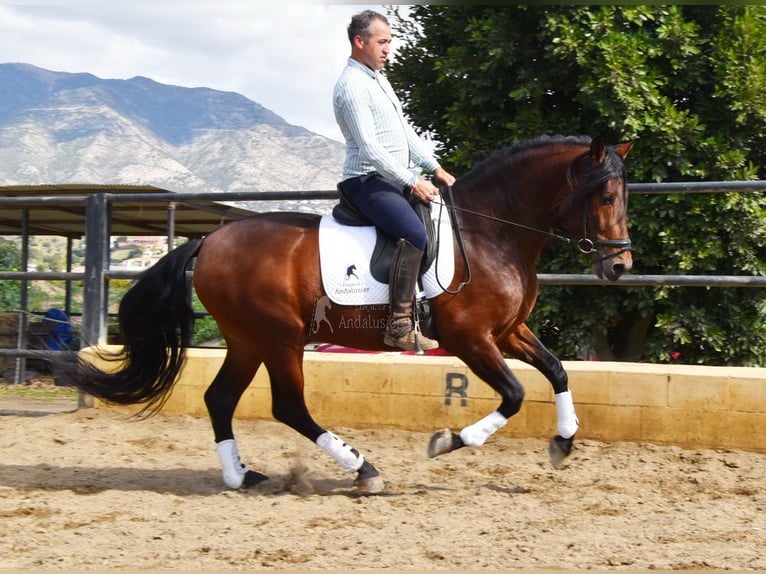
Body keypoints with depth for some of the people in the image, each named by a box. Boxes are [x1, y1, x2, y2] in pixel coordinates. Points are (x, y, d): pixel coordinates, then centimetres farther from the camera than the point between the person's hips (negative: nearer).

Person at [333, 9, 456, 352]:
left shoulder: (378, 79, 18)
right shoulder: (352, 86, -15)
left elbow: (405, 131, 21)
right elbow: (369, 148, -21)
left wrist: (434, 168, 12)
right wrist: (412, 182, -20)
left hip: (397, 179, 11)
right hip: (368, 182, -11)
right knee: (414, 234, -30)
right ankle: (399, 326, -30)